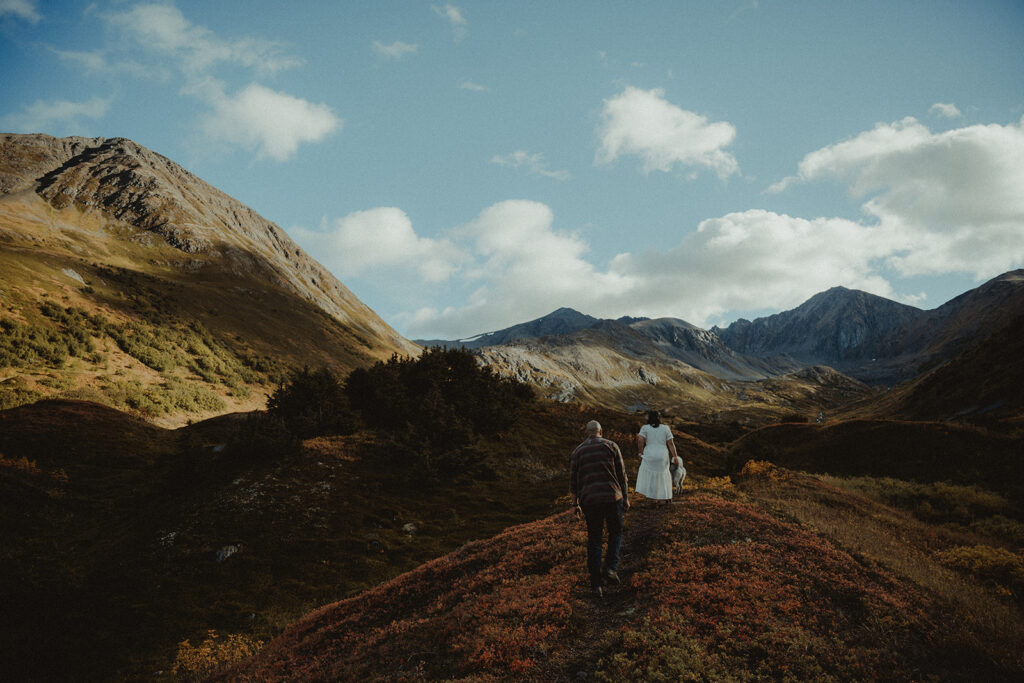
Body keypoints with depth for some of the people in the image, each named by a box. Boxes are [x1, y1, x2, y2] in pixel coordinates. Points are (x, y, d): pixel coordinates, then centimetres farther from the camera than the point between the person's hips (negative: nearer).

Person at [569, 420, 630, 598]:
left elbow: (573, 482, 7)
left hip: (590, 501, 1)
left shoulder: (577, 452, 6)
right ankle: (611, 568, 0)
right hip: (612, 498, -1)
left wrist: (576, 505, 14)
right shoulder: (611, 446, 1)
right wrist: (626, 497, 8)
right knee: (615, 533, 21)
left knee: (594, 540, 12)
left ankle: (596, 585, 10)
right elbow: (621, 475, 0)